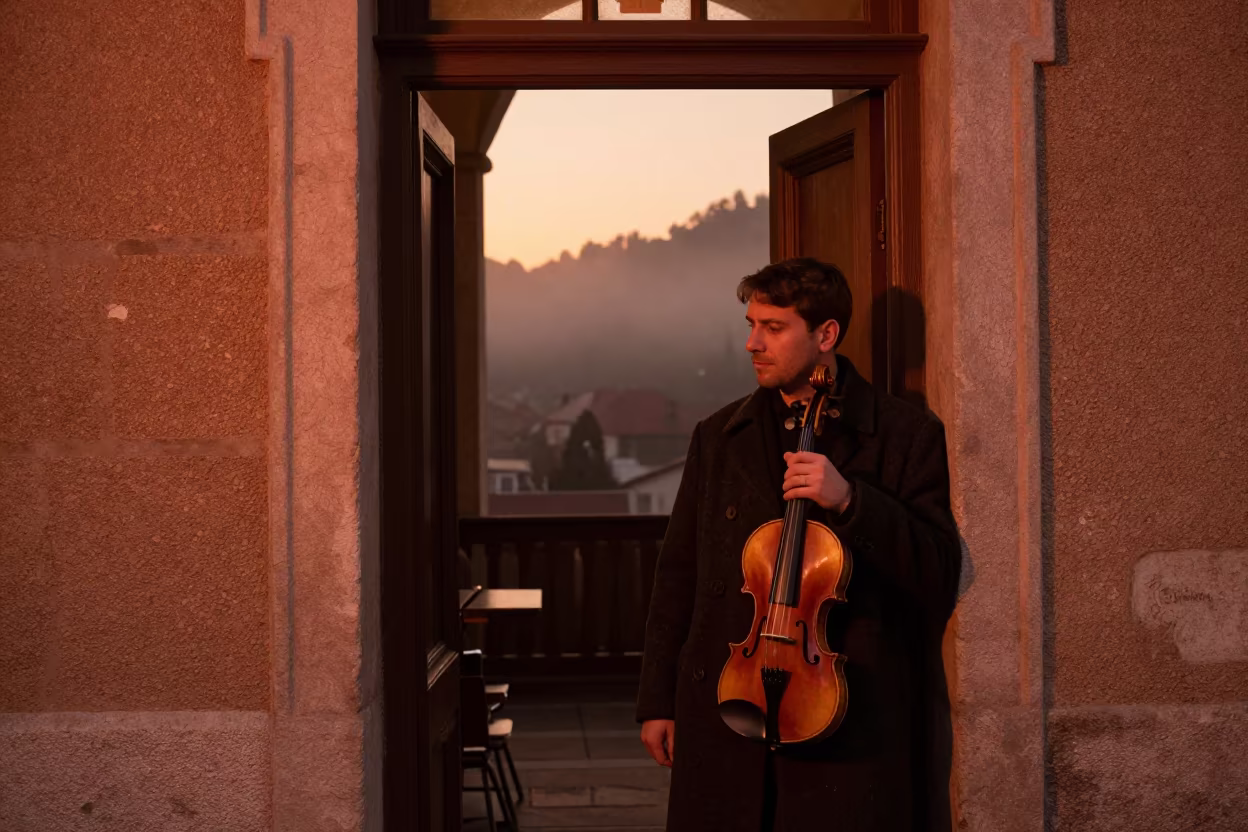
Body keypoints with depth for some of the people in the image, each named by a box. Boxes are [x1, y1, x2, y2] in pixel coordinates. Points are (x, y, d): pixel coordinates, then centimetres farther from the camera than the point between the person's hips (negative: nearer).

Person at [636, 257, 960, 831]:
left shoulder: (907, 434, 0)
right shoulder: (717, 438, 11)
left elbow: (939, 574, -6)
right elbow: (678, 575, 12)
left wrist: (849, 501, -19)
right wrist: (658, 702, 8)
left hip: (851, 717, -3)